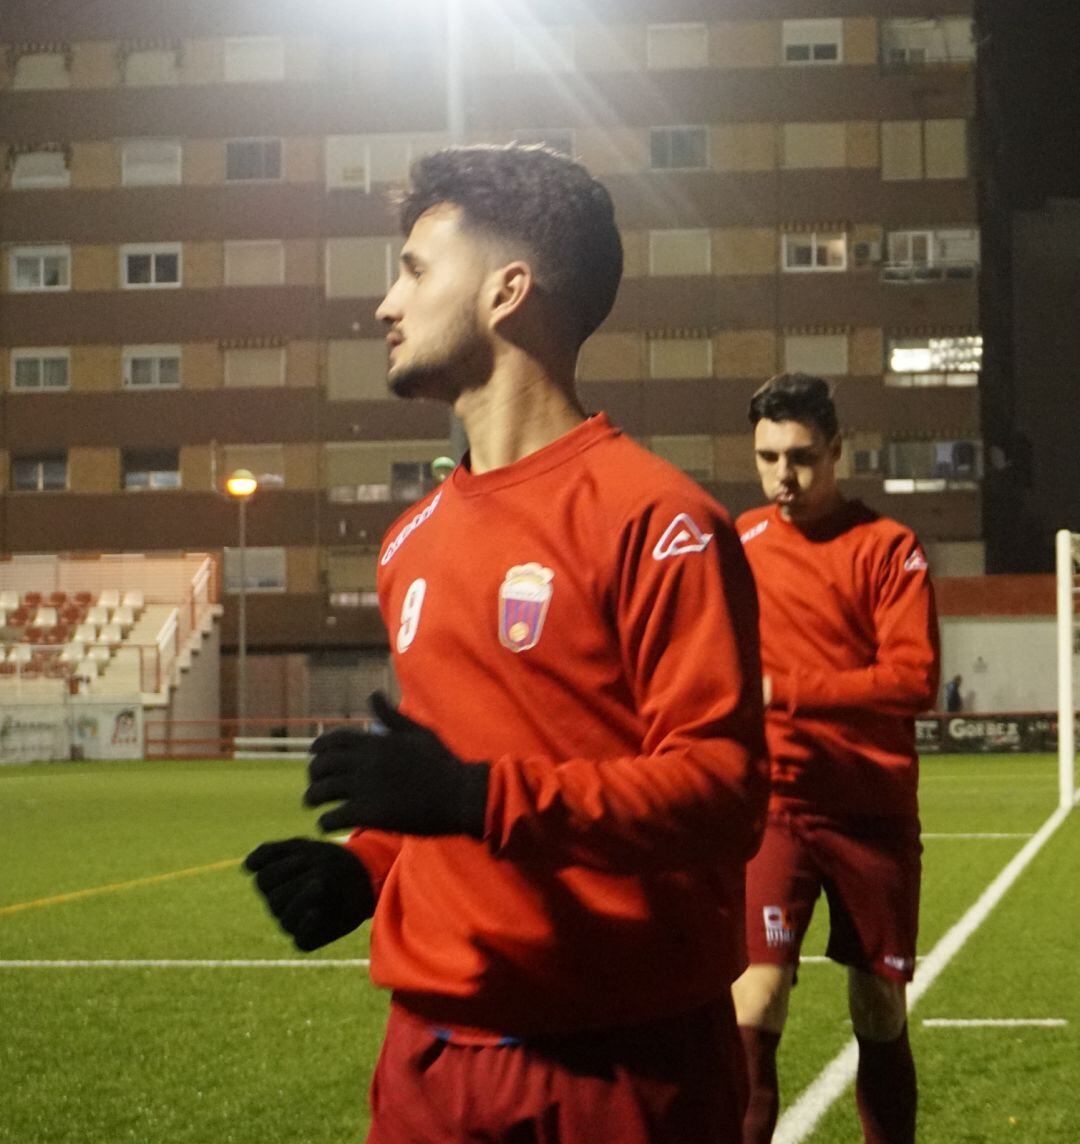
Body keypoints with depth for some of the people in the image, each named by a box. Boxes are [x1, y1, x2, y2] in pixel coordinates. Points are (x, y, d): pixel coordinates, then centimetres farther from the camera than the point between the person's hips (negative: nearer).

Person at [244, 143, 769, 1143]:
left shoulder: (654, 519, -10)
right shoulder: (413, 542, 14)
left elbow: (724, 787, -18)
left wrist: (477, 801, -26)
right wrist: (368, 869, 6)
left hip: (623, 1062, -6)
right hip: (433, 1049, 6)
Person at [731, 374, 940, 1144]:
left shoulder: (888, 547, -6)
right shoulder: (737, 546, 6)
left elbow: (915, 680, -17)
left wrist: (784, 691, -22)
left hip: (874, 812, -1)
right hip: (772, 808, 1)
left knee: (881, 1015, 10)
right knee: (754, 1011, -13)